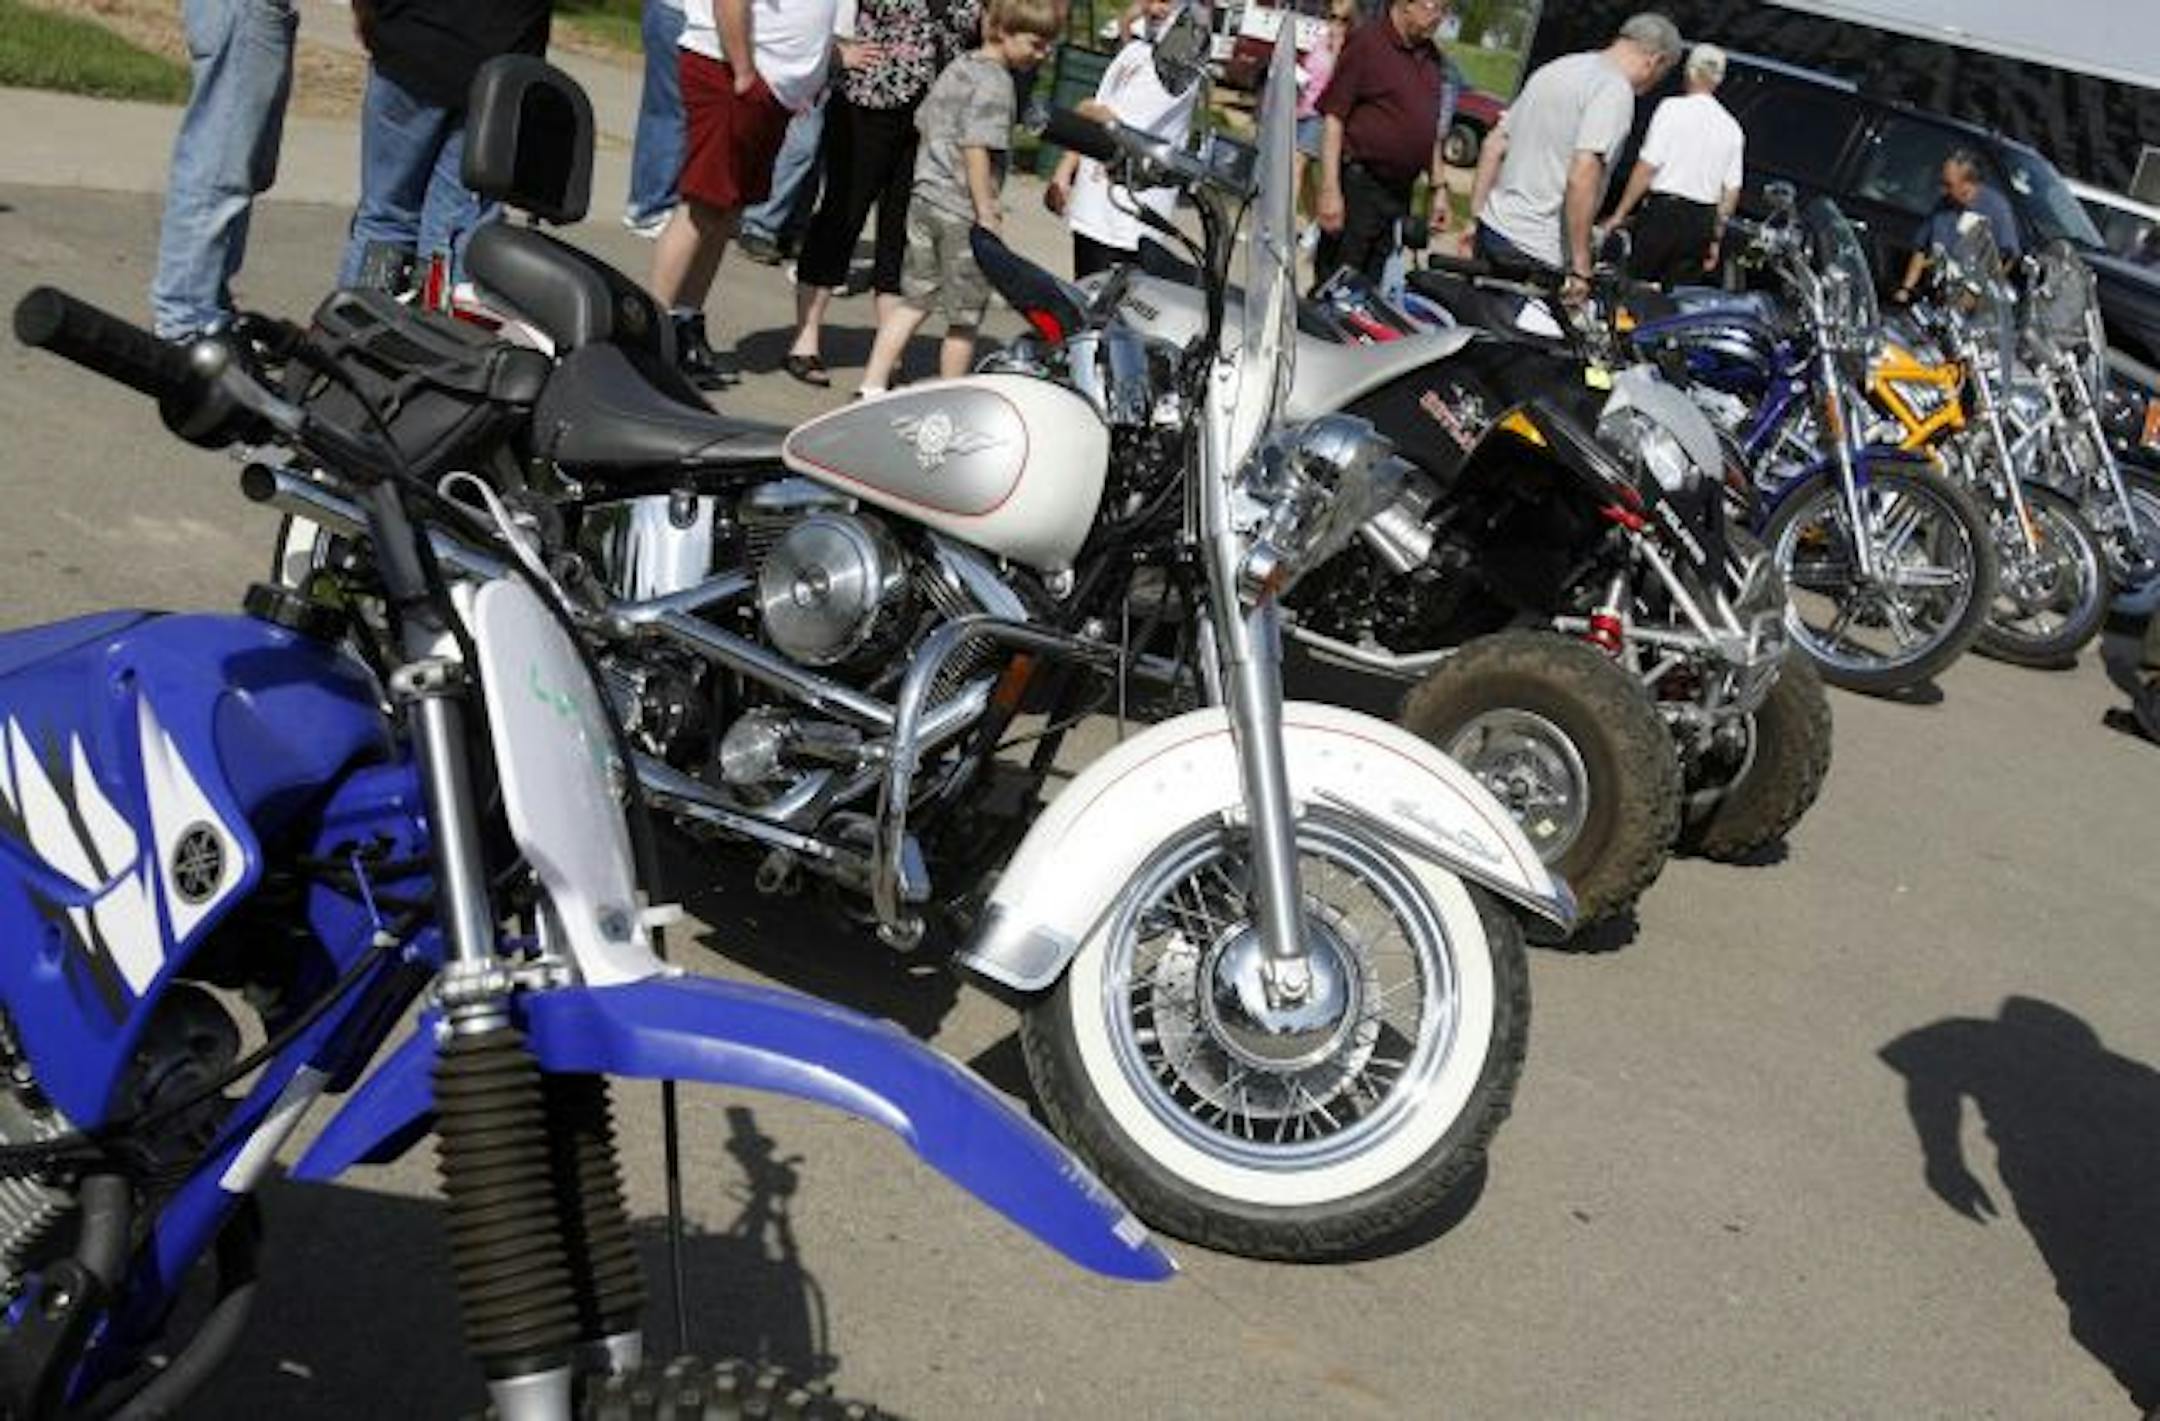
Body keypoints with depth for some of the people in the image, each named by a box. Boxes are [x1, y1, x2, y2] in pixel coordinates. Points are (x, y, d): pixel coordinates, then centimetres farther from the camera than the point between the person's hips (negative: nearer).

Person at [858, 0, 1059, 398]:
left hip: (924, 199, 8)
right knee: (965, 317, 6)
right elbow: (976, 148, -21)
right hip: (962, 213, -8)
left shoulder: (956, 68, 12)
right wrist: (987, 214, -19)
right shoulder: (994, 82, -14)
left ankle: (872, 385, 11)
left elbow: (923, 122, 18)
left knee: (914, 300, 15)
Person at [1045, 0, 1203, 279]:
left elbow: (1117, 123, -18)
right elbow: (1092, 122, 15)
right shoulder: (1135, 48, 13)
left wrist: (1086, 110, 3)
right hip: (1089, 211, 8)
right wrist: (1063, 173, 7)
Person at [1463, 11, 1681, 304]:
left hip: (1492, 230, 8)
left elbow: (1494, 145, 17)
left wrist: (1476, 219, 20)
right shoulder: (1615, 90, -11)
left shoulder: (1557, 69, 16)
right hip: (1537, 252, -8)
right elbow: (1581, 178, -22)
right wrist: (1580, 268, -18)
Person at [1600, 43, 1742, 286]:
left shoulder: (1673, 108, -4)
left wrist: (1620, 214, -6)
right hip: (1702, 221, 5)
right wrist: (1716, 238, 18)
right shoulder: (1732, 128, 11)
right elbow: (1732, 191, 11)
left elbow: (1647, 168, -10)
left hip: (1663, 211, -5)